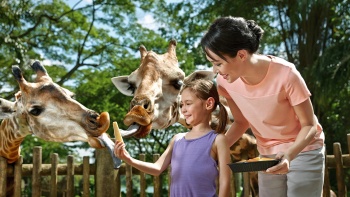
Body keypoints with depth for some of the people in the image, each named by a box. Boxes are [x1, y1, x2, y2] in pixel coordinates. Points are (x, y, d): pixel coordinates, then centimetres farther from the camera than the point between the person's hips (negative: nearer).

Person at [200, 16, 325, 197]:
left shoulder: (285, 75, -31)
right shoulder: (225, 81, -17)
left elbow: (309, 125, -19)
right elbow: (241, 122, 0)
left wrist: (289, 155, -37)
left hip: (304, 150, -4)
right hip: (268, 155, 4)